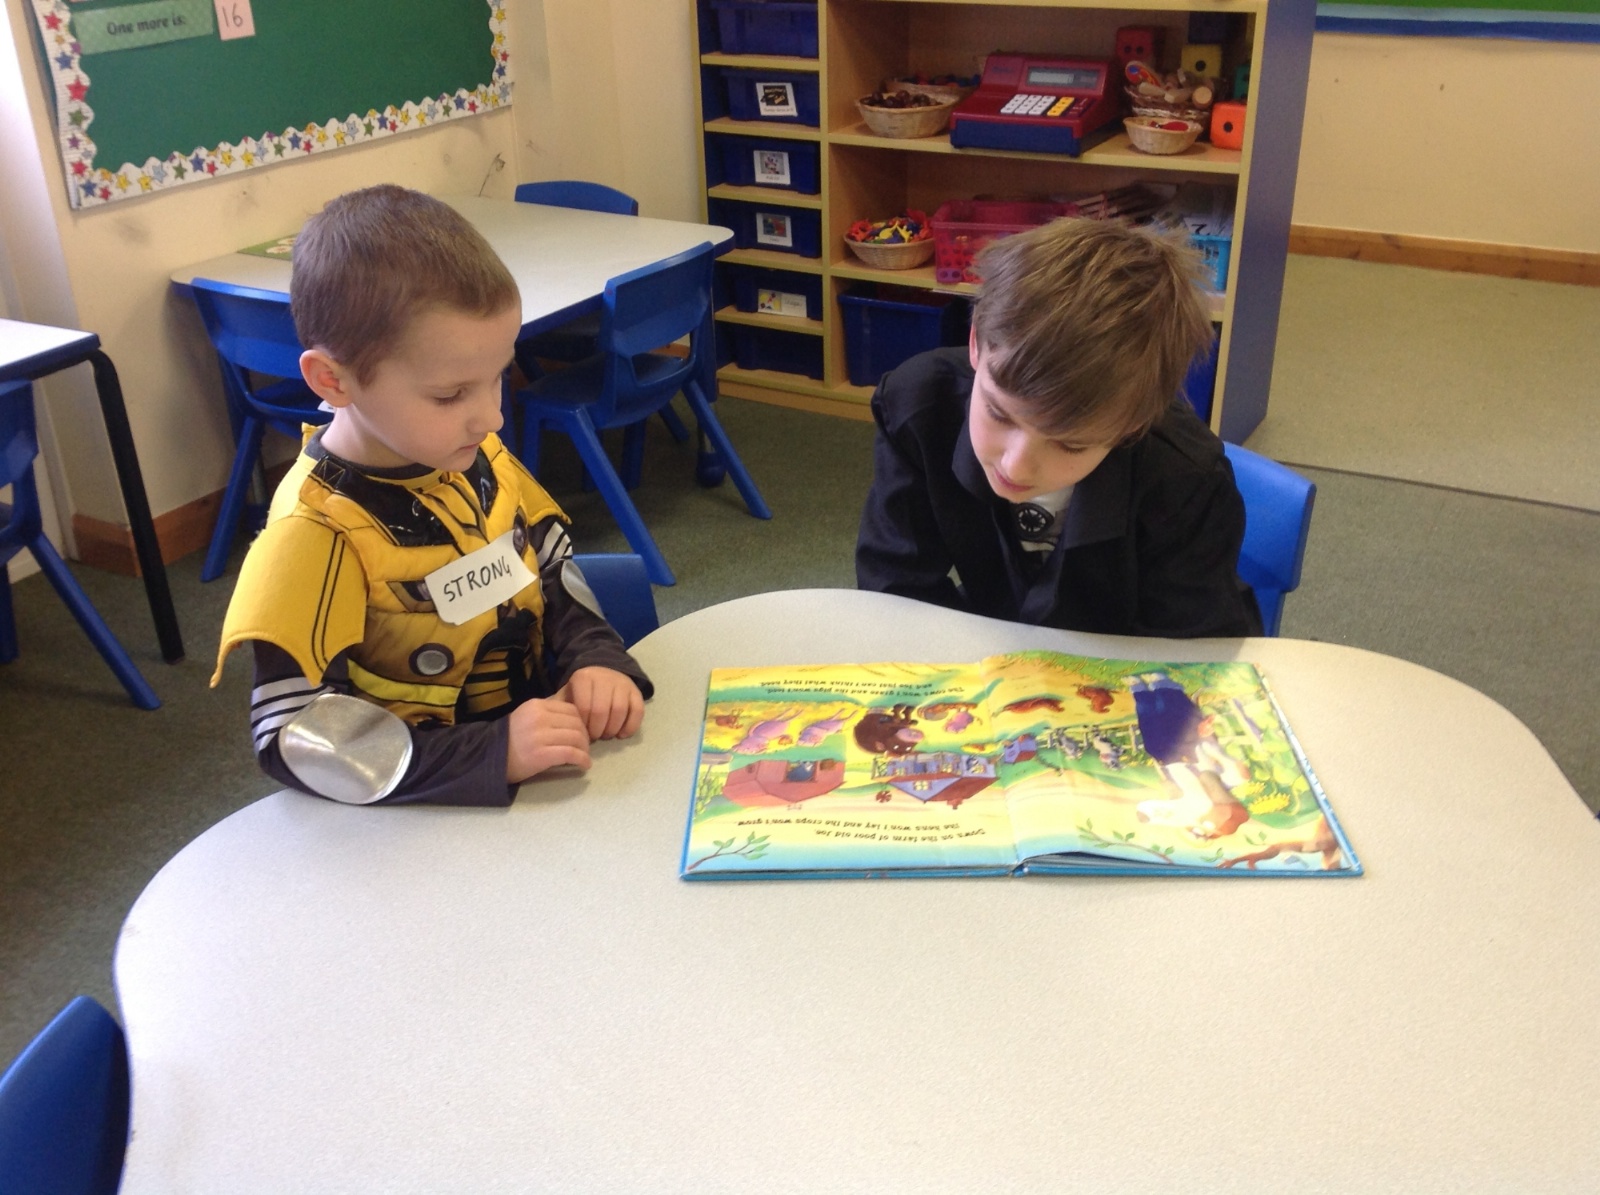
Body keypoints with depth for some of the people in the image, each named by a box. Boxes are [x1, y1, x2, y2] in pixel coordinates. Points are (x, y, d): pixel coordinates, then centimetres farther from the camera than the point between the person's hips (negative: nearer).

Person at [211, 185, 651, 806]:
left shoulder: (477, 455, -2)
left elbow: (554, 570, 10)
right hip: (431, 817, -5)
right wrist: (492, 753, -31)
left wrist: (597, 659, -9)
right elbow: (292, 735, -23)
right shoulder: (317, 534, -19)